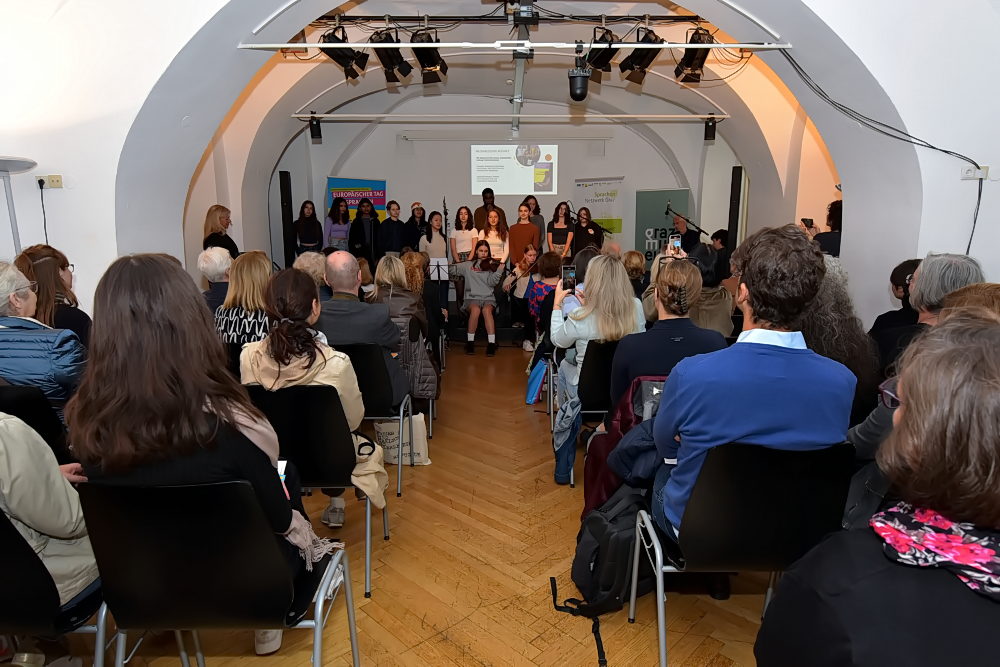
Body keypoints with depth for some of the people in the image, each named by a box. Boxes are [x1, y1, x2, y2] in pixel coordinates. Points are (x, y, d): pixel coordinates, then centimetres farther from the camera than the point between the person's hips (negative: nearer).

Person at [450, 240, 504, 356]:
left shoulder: (491, 266, 13)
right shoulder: (468, 265, 15)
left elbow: (492, 282, -2)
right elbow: (451, 269, 8)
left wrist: (499, 270, -15)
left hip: (488, 298, 0)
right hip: (472, 298, 0)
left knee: (486, 310, -34)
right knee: (475, 309, -34)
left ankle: (492, 343, -36)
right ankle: (470, 342, -21)